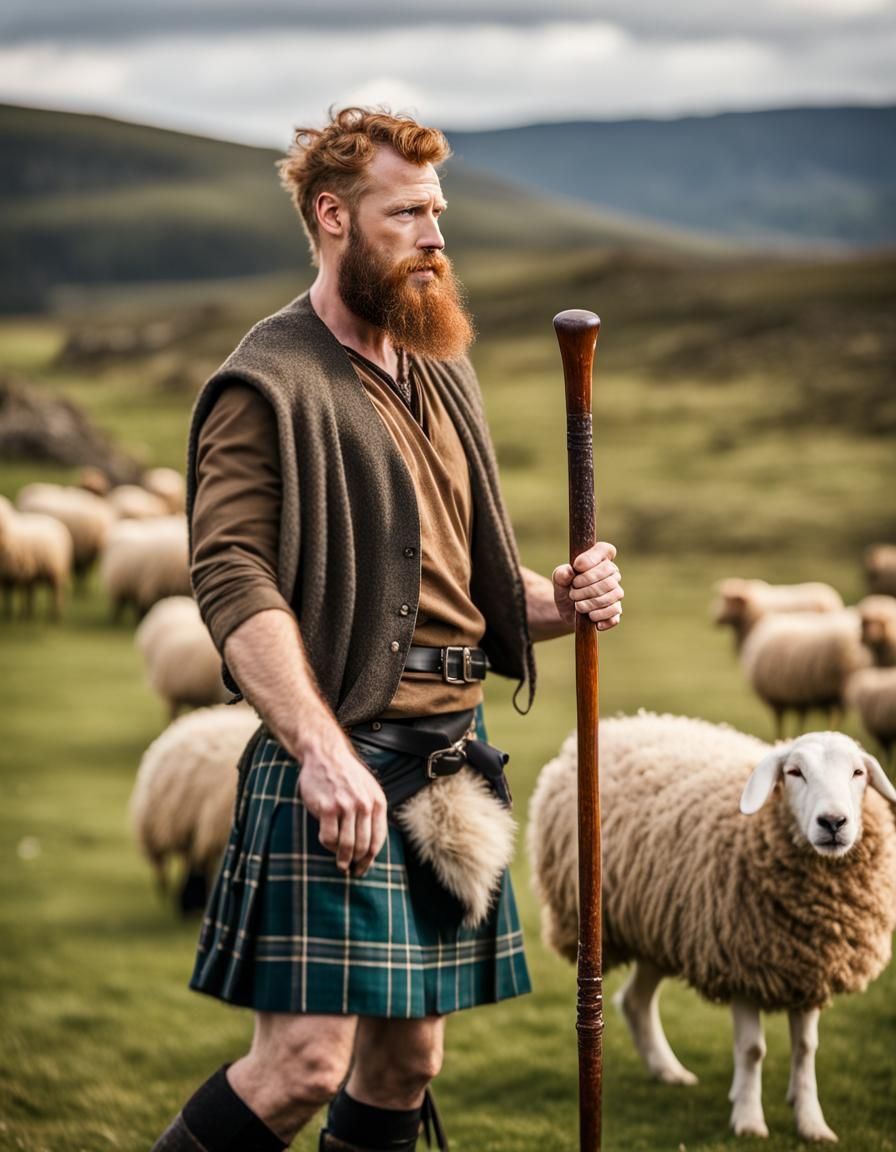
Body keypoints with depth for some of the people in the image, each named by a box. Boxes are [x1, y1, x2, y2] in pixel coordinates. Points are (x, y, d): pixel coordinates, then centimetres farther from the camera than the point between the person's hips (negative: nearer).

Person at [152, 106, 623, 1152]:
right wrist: (319, 748, -30)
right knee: (306, 1059, -13)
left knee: (408, 1055, 9)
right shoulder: (268, 383, -7)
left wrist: (559, 600, 5)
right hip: (340, 757, -8)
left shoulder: (441, 374, 20)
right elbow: (232, 581, -18)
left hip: (454, 744, 8)